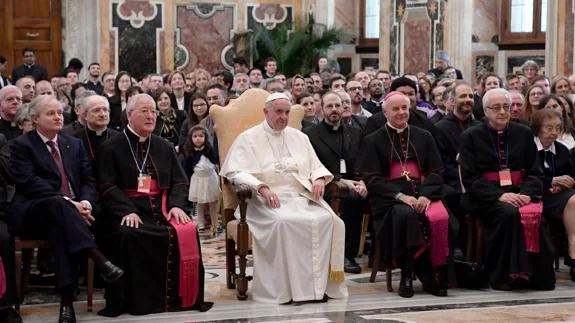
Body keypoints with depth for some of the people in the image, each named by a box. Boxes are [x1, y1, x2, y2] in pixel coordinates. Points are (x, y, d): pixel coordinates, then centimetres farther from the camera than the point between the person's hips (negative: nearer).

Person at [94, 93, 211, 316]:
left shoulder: (164, 147, 20)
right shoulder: (111, 148, 5)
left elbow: (180, 181, 15)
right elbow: (107, 186, -4)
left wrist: (176, 205, -7)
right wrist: (127, 211, -20)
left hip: (162, 208, 3)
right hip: (127, 211, -3)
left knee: (187, 231, -25)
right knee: (128, 235, -35)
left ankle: (182, 297, -15)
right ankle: (138, 300, -23)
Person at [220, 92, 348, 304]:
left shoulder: (299, 137, 22)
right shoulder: (249, 138, 6)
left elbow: (316, 166, 23)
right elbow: (235, 171, -4)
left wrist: (319, 179, -2)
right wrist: (262, 187, -20)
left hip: (302, 197, 4)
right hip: (267, 199, -4)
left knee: (328, 219, -26)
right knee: (283, 222, -37)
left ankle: (320, 283, -19)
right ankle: (288, 286, -28)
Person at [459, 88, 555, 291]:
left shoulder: (523, 133, 15)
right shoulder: (471, 136, 5)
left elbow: (535, 172, 11)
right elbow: (470, 178, -3)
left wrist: (526, 193, -11)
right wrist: (499, 196, -17)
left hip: (519, 193, 3)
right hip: (485, 197, -3)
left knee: (536, 214, -30)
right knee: (509, 213, -34)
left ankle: (539, 275, -19)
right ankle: (506, 275, -27)